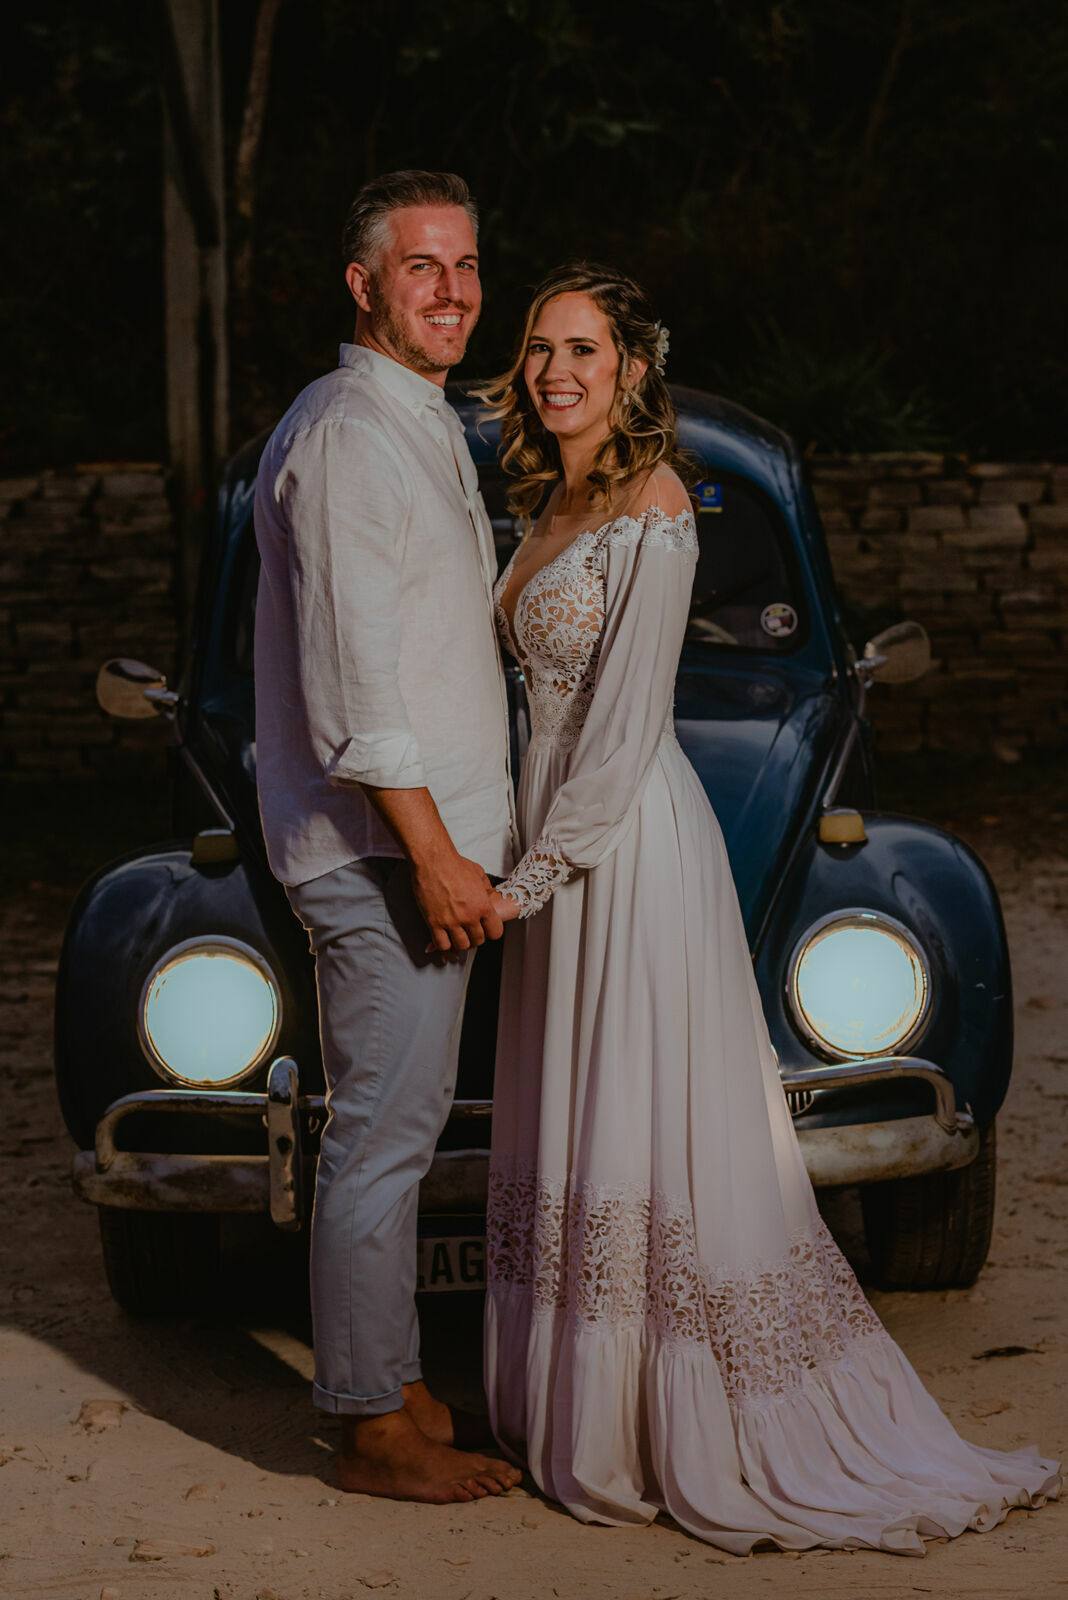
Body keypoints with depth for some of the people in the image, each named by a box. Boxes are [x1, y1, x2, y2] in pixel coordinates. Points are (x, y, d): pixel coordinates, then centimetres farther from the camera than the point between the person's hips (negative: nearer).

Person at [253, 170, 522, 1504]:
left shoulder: (419, 429, 18)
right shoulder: (348, 436, -15)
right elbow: (353, 681, -21)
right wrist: (435, 853, -22)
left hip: (417, 838, 10)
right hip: (385, 848, -10)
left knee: (395, 1126, 15)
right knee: (382, 1134, -4)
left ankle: (391, 1387, 24)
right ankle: (376, 1430, 3)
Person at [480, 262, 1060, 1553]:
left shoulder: (651, 507, -14)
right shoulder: (552, 505, 12)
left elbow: (625, 727, -18)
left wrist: (528, 878, -19)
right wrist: (529, 866, 12)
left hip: (630, 844, -9)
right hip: (562, 841, 9)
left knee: (648, 1129, -4)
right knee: (574, 1128, 13)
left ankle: (680, 1434, 4)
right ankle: (582, 1412, 22)